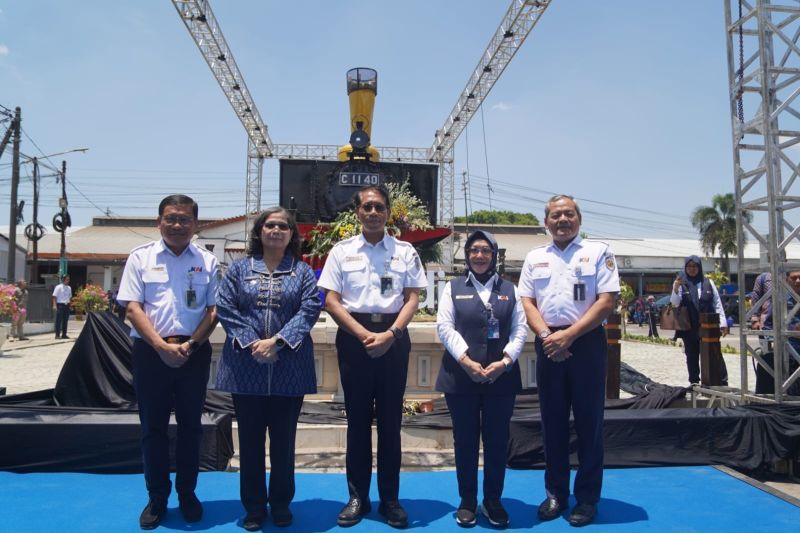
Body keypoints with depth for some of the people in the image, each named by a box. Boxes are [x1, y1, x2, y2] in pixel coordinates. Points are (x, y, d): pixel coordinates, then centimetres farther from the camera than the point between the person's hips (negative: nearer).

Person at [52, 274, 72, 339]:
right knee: (59, 320, -4)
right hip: (60, 305, -6)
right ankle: (57, 335, 0)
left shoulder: (69, 288, 14)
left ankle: (64, 334, 15)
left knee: (65, 320, 8)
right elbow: (54, 296, -7)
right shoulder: (58, 287, -4)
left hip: (67, 305, 6)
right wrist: (54, 305, -15)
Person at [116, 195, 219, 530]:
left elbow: (214, 309, 2)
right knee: (153, 426, 8)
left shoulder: (207, 261, 5)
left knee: (190, 425, 9)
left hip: (194, 352, 1)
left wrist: (190, 345, -11)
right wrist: (162, 346, -14)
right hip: (150, 351, 0)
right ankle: (156, 498, 21)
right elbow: (132, 307, -3)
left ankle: (187, 494, 24)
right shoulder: (140, 257, 3)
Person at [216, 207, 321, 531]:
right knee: (250, 439, 8)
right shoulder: (239, 269, 9)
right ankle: (254, 506, 22)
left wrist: (277, 342, -17)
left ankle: (281, 504, 24)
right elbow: (225, 308, -1)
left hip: (289, 368, 0)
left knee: (284, 440, 8)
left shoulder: (303, 272, 8)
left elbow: (309, 310, -5)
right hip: (246, 367, 1)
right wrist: (252, 343, -14)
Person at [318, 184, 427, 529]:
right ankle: (357, 497, 19)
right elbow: (331, 300, -1)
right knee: (357, 419, 7)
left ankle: (390, 498, 18)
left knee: (390, 419, 7)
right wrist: (364, 335, -11)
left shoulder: (405, 252, 6)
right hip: (354, 337, 0)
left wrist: (390, 334, -14)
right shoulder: (341, 251, 5)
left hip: (393, 338, 0)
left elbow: (413, 298, 1)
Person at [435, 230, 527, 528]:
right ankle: (467, 502, 20)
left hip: (501, 376, 1)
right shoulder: (453, 288, 7)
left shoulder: (509, 289, 12)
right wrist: (466, 361, -15)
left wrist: (505, 361, -11)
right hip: (461, 375, -1)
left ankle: (493, 501, 22)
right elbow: (444, 327, -3)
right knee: (465, 440, 7)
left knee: (497, 440, 7)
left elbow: (520, 329, 4)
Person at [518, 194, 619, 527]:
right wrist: (546, 336, -10)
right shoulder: (535, 258, 13)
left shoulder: (598, 252, 3)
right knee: (552, 421, 9)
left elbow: (607, 301, -6)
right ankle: (555, 493, 21)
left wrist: (569, 335, -14)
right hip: (549, 345, 3)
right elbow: (527, 302, 7)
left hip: (587, 342, -3)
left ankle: (587, 498, 16)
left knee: (588, 421, 4)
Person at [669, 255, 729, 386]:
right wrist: (675, 289, -25)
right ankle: (694, 383, 17)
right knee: (692, 356, 8)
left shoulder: (708, 283, 6)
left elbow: (717, 303, 7)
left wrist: (723, 323, 1)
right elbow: (674, 303, -7)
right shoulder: (681, 283, 2)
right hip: (689, 328, 0)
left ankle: (723, 381, 2)